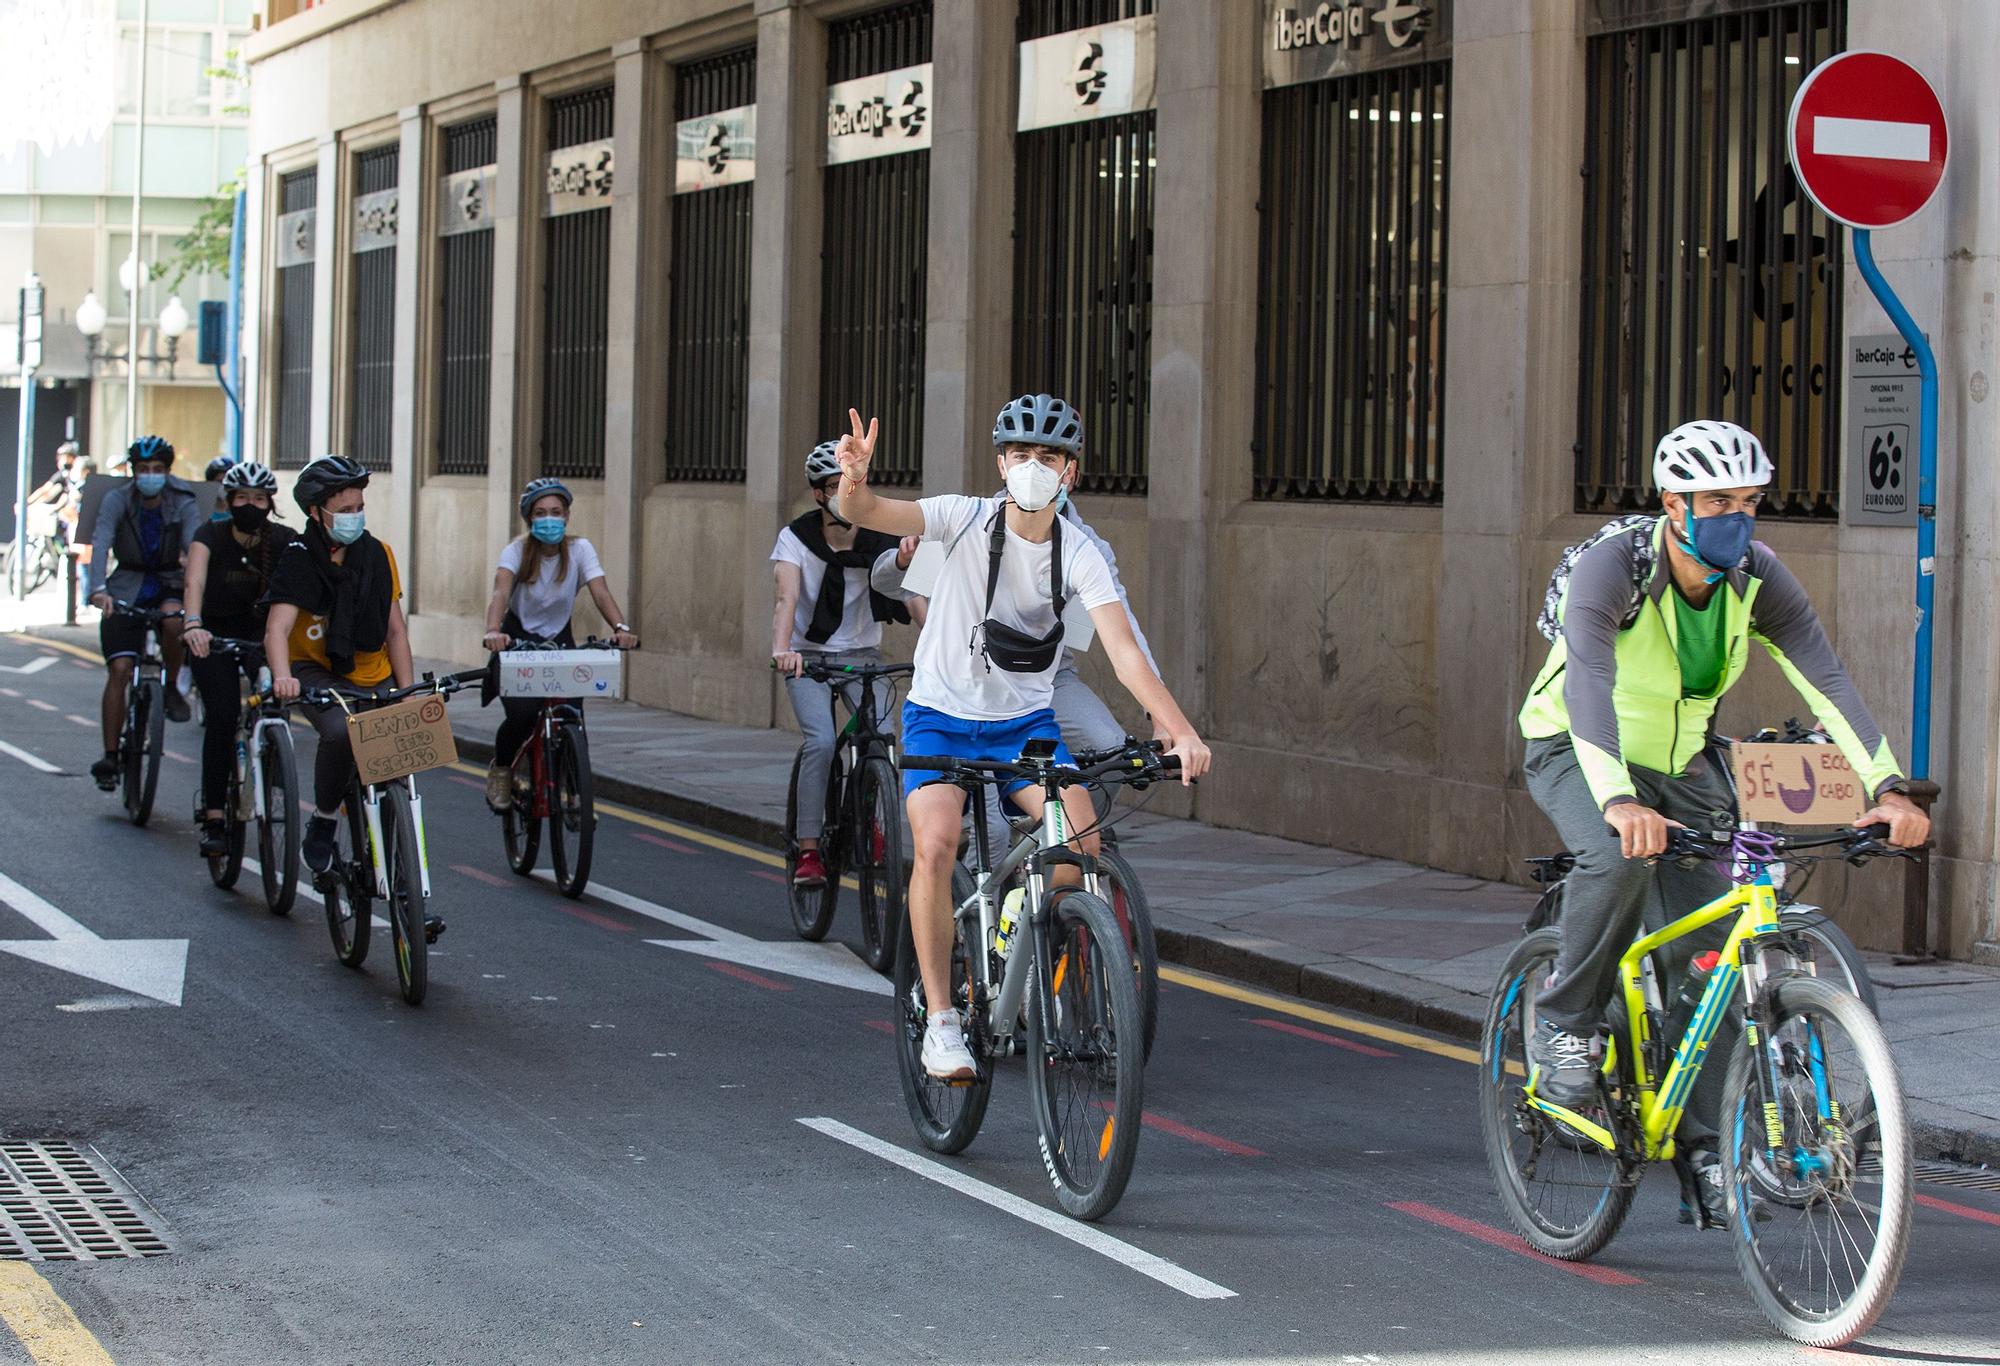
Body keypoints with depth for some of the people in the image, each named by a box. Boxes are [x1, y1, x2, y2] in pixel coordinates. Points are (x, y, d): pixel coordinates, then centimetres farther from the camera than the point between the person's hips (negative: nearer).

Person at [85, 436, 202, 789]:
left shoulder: (184, 504, -10)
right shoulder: (118, 500, -11)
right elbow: (101, 543, -24)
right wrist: (99, 589, -41)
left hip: (170, 584, 0)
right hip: (126, 589, 0)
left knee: (173, 620, -35)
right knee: (119, 670, -11)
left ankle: (172, 686, -7)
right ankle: (110, 756, -6)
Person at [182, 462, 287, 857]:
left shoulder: (282, 540, -12)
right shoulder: (212, 536, -19)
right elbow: (195, 580, -35)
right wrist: (193, 625, -54)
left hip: (261, 629, 2)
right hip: (215, 634, -2)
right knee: (222, 717, -18)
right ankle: (213, 820, -14)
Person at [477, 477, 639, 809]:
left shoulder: (580, 549, -11)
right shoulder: (517, 550, -16)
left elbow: (600, 592, -25)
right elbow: (501, 594, -32)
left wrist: (621, 628, -45)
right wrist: (493, 631, -53)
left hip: (559, 641, 2)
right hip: (517, 641, -2)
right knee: (522, 714, -24)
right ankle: (501, 769, 7)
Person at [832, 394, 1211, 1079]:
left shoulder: (1080, 556, -10)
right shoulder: (967, 520, -14)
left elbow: (1126, 654, -18)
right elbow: (867, 513, -28)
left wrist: (1181, 732, -32)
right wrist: (855, 481, -53)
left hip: (1025, 722, 2)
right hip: (941, 715, -2)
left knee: (1082, 845, -20)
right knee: (936, 847, -24)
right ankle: (940, 1019, -12)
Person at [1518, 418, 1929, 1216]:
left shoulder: (1756, 579, -15)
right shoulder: (1610, 568, -29)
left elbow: (1826, 680, -23)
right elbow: (1589, 683, -43)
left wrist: (1887, 788, -37)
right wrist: (1620, 803, -58)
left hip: (1681, 763, 4)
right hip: (1576, 752, -4)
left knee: (1707, 949, -5)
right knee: (1617, 859, -36)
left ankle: (1706, 1146, 6)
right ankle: (1564, 1023, -13)